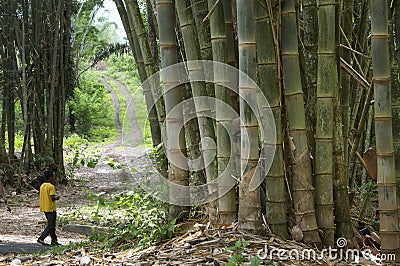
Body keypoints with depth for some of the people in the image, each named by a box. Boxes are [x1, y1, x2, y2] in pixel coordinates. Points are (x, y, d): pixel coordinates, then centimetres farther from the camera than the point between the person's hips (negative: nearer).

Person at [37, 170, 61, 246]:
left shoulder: (42, 186, 11)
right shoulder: (51, 186, -15)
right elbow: (52, 198, -21)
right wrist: (56, 197, -1)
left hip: (44, 208, 9)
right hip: (51, 208, -9)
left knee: (51, 225, 14)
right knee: (51, 226, -5)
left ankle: (54, 240, 17)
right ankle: (41, 238, -13)